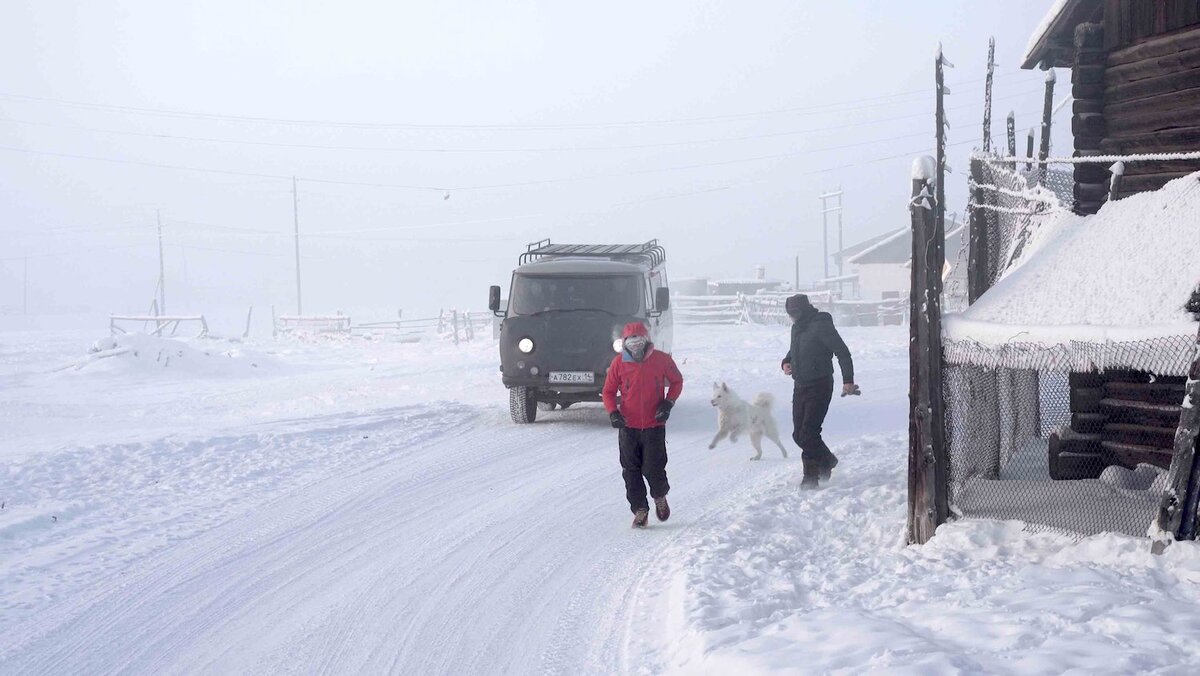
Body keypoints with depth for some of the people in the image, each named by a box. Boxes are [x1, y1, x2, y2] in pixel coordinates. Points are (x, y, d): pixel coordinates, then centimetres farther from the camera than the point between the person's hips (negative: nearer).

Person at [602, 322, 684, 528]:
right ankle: (640, 510, 16)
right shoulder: (619, 363, -3)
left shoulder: (661, 360, -5)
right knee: (631, 472, 3)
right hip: (628, 427, 2)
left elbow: (677, 381, 10)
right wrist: (613, 412, -11)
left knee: (653, 469, -5)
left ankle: (660, 497, 26)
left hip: (654, 426, -2)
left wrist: (668, 403, -4)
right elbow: (609, 391, 6)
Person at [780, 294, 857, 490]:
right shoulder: (797, 328, 11)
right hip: (800, 386, 8)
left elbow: (842, 353, -15)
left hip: (819, 387, -8)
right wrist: (786, 362, 4)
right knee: (799, 434, 9)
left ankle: (811, 477, -2)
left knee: (808, 433, -13)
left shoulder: (821, 326, -15)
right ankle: (827, 460, 28)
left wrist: (848, 380, -20)